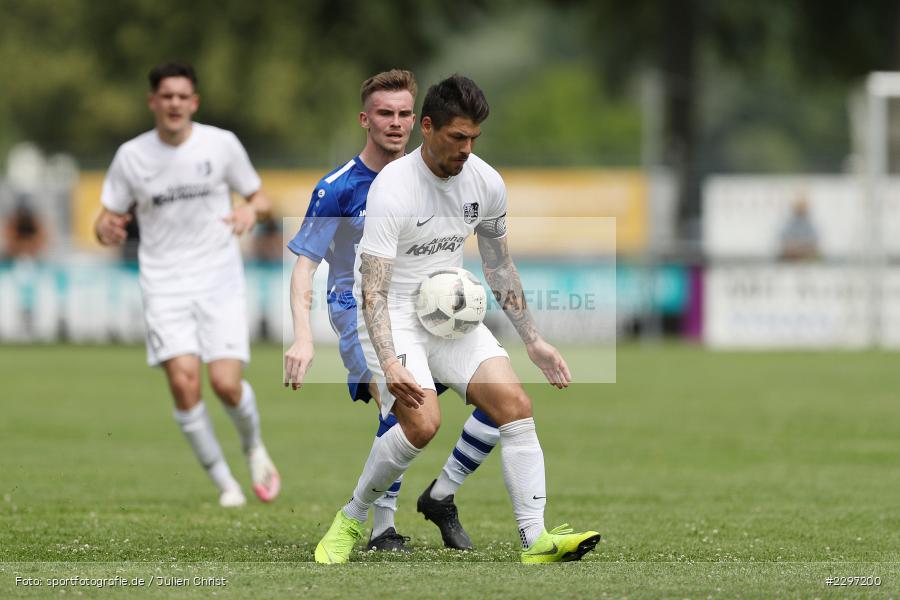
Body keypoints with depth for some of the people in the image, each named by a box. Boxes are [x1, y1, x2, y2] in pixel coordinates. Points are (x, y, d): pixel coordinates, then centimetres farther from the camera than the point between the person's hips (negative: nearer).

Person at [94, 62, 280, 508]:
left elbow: (260, 197, 10)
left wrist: (251, 210, -15)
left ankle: (254, 448, 21)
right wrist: (106, 229, -18)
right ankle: (224, 483, -1)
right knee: (183, 380, -17)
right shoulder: (132, 156, 2)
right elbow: (108, 218, 7)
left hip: (220, 282, -1)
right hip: (164, 285, 1)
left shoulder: (221, 144, 0)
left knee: (226, 384, -13)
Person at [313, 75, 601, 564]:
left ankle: (536, 540, -13)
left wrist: (533, 341, 13)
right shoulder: (392, 189, -21)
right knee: (423, 422, -26)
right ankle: (349, 523, -4)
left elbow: (499, 267, 14)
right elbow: (373, 291, -26)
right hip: (392, 316, -6)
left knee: (515, 404, -13)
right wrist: (390, 365, -40)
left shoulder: (486, 183, -2)